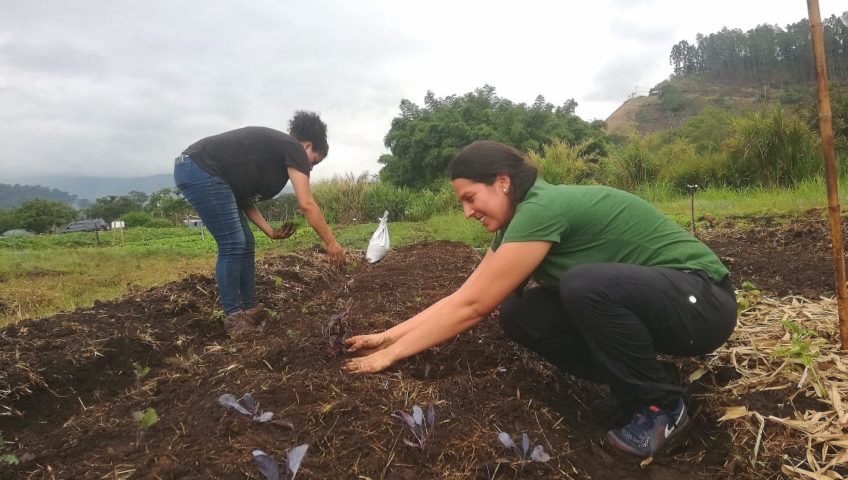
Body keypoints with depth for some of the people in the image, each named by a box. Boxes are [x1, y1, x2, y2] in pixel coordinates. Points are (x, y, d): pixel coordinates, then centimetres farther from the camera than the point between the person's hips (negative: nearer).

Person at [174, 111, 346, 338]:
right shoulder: (294, 149, -5)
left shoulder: (275, 151, 21)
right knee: (232, 245, -9)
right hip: (200, 171, -10)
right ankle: (235, 319, -1)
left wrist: (271, 232, 9)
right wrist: (331, 242, -7)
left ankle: (251, 310, 16)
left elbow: (245, 198, 17)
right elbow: (306, 205, -12)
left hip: (194, 172, 10)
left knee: (245, 245, 9)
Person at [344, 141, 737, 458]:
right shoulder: (516, 223, 3)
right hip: (637, 296, 8)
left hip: (700, 300, -7)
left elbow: (472, 306, -23)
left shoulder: (542, 209, -25)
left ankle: (660, 404, -11)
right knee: (518, 315, -8)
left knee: (585, 283, -37)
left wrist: (392, 355, -14)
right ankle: (631, 378, 4)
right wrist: (389, 336, 3)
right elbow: (461, 296, 4)